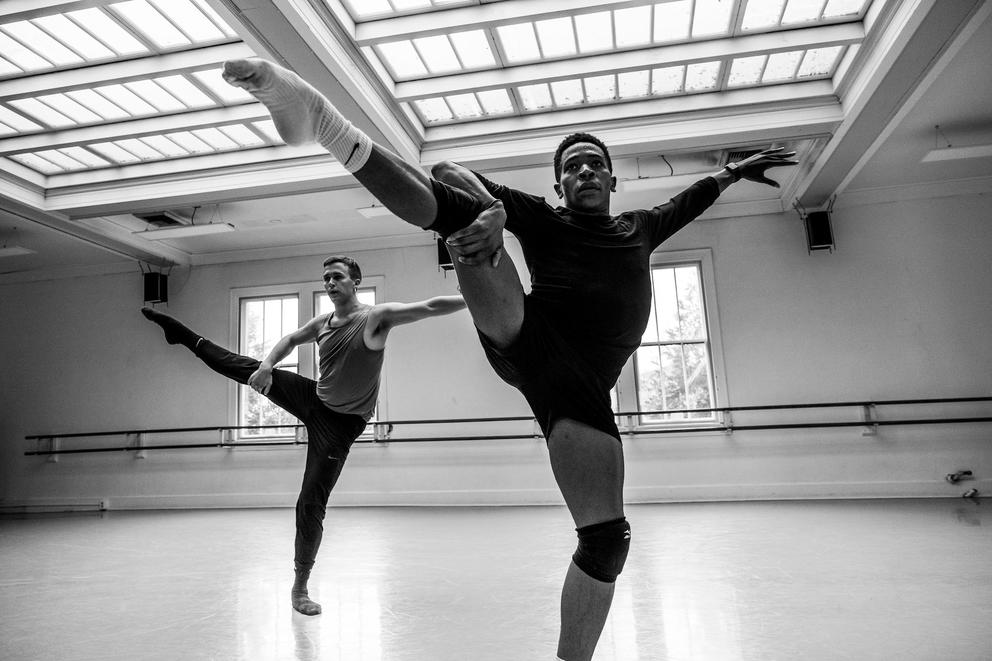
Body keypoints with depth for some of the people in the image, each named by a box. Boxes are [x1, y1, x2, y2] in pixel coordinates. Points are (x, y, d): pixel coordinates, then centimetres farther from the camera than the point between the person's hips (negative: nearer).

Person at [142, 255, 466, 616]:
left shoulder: (377, 317, -20)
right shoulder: (321, 323, -1)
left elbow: (432, 306, -30)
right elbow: (289, 340, 16)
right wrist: (267, 365, -3)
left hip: (339, 424, -5)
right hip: (311, 398, 5)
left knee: (311, 504, -5)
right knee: (245, 367, 11)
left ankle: (300, 587, 12)